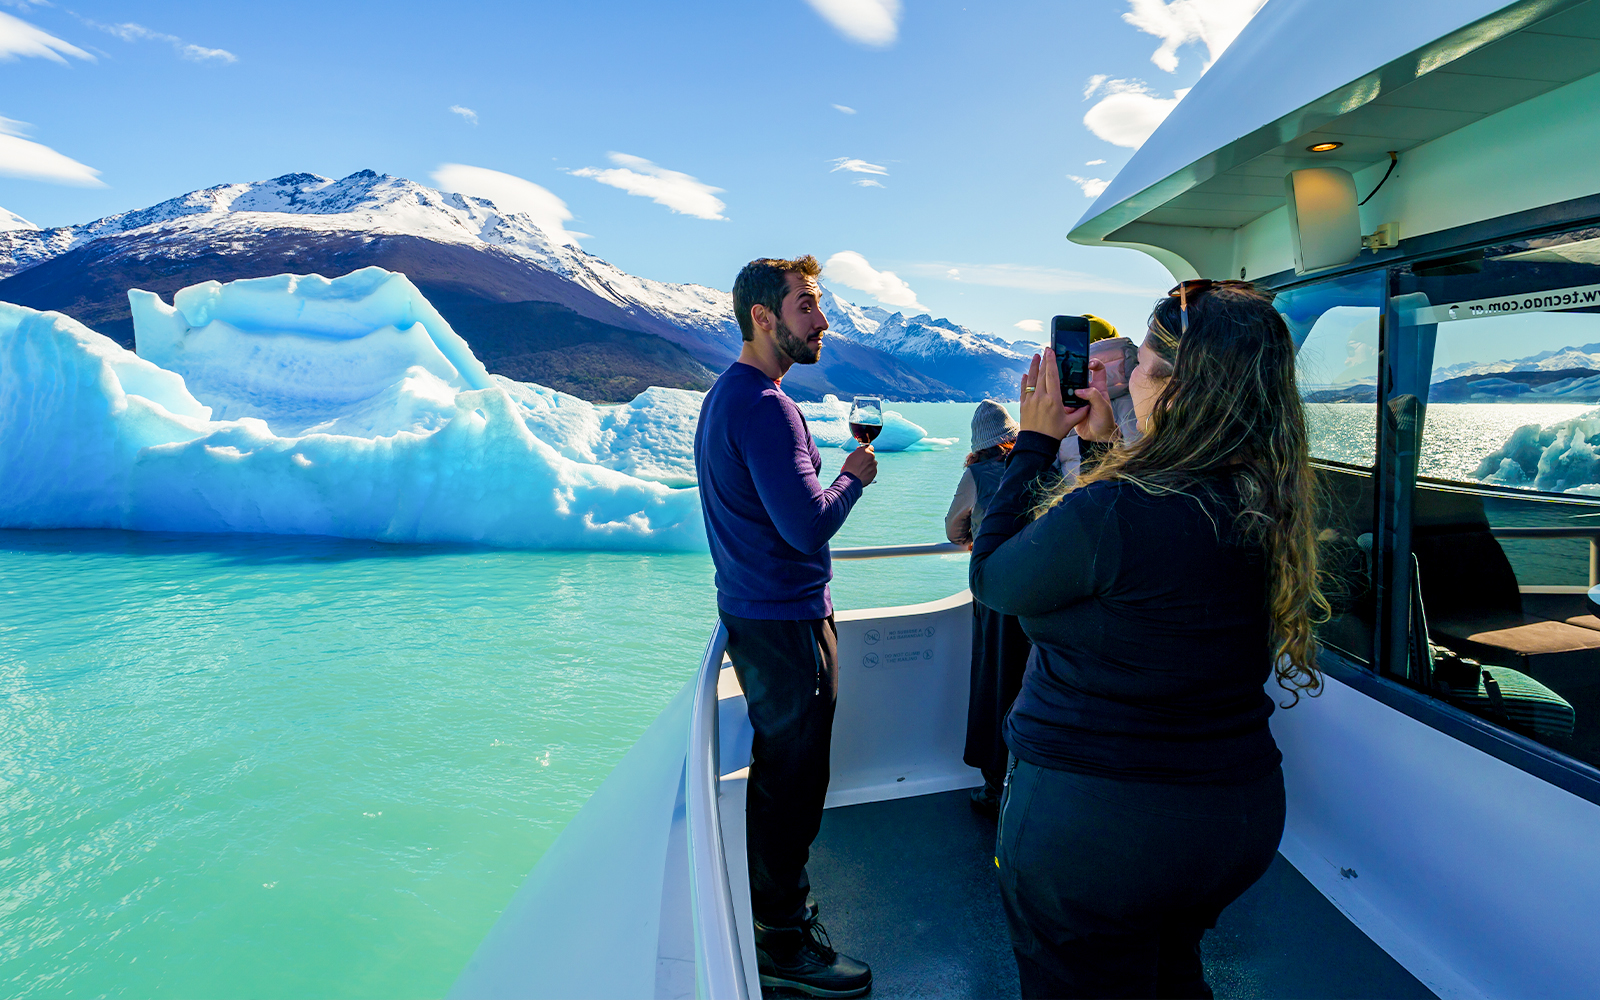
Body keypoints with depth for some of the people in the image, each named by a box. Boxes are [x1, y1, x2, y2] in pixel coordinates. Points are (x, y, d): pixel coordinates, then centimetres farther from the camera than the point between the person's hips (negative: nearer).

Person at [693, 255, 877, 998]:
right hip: (784, 621, -11)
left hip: (753, 611, 11)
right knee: (793, 778, 2)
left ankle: (772, 896, 40)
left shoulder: (725, 394, 13)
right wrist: (855, 475, -10)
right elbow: (808, 524, -26)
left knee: (777, 766, 23)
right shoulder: (765, 405, -21)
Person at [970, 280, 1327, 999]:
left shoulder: (1110, 512, -30)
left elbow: (990, 579, -12)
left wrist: (1036, 442, -7)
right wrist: (1108, 441, 13)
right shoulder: (1269, 507, -6)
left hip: (1092, 824, -6)